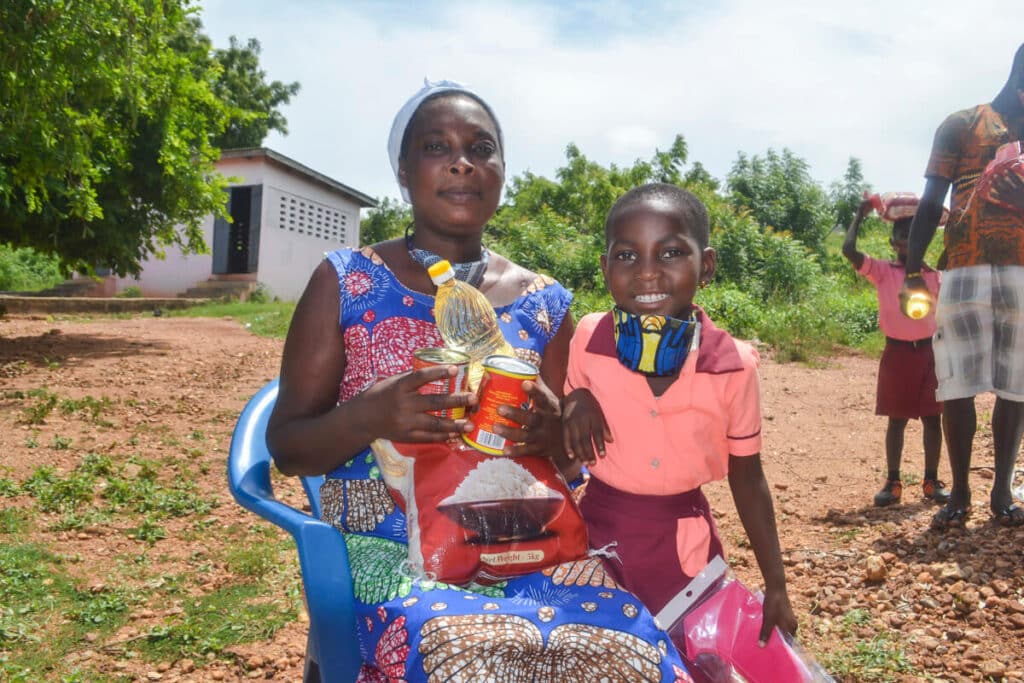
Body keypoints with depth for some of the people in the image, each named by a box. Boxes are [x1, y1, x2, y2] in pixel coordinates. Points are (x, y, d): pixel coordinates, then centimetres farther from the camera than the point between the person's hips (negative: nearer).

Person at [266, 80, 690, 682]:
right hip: (389, 555, -2)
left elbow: (573, 465, 13)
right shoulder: (347, 283, 0)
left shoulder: (544, 303, 7)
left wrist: (553, 433, -11)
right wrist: (369, 416, -20)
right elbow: (286, 447, 1)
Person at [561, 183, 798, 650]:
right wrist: (575, 402, -18)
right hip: (599, 536, 1)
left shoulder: (733, 364, -14)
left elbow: (747, 479, -1)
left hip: (686, 546, 0)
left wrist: (775, 585, 4)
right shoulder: (587, 339, -12)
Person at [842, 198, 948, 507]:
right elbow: (848, 250, -18)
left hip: (929, 352, 3)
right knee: (897, 420, 4)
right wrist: (860, 215, -7)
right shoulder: (881, 271, -3)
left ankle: (931, 481, 17)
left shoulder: (934, 276, 7)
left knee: (933, 419, 6)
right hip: (897, 354, -3)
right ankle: (893, 482, 12)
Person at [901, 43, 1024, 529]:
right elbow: (931, 202, 2)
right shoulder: (961, 125, 8)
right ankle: (959, 493, 7)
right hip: (966, 269, -3)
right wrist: (912, 271, -5)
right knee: (958, 384, -3)